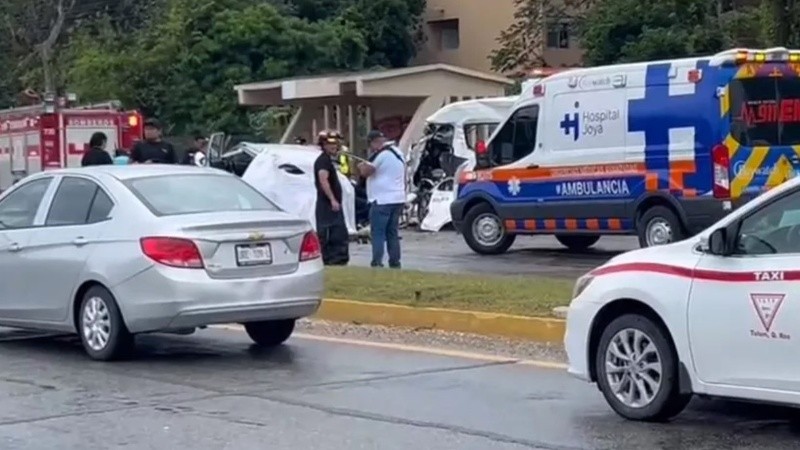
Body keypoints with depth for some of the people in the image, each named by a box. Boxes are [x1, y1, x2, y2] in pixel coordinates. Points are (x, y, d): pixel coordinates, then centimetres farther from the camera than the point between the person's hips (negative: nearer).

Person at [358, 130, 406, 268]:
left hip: (382, 200, -9)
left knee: (378, 234, -6)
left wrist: (361, 166, 4)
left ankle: (377, 263, -11)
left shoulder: (381, 153, -14)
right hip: (398, 199, 9)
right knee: (393, 233, 13)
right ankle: (395, 263, 13)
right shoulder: (398, 152, 16)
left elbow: (365, 172, -16)